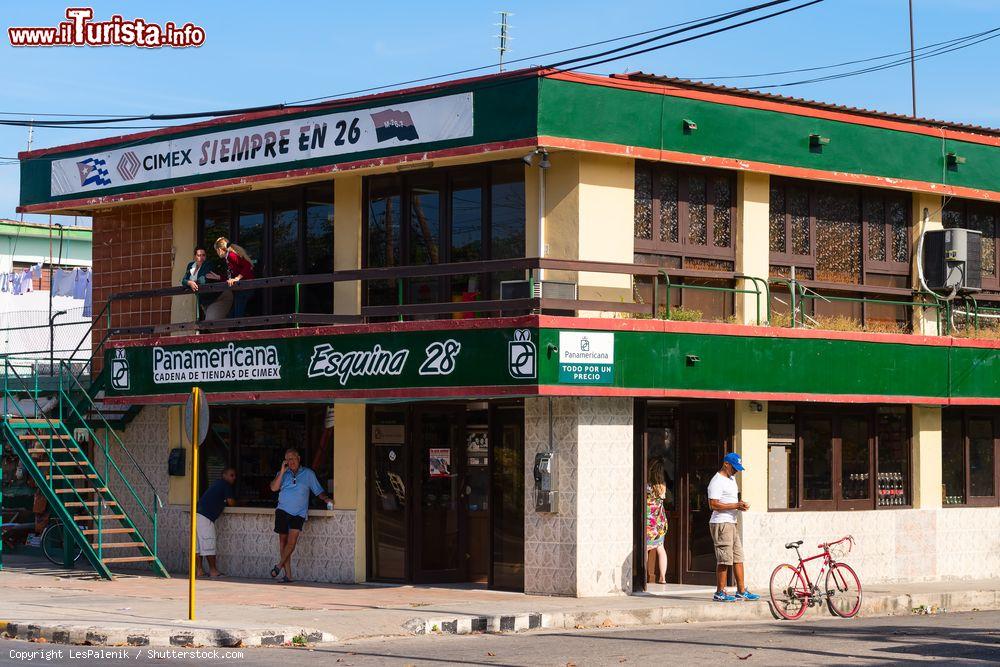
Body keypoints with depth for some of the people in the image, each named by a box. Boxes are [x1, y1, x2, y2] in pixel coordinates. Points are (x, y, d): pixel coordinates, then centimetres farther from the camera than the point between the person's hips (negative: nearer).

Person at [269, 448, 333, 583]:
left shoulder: (308, 474, 10)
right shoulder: (283, 474, 14)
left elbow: (319, 491, 12)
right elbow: (274, 487, -1)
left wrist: (327, 500, -7)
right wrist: (282, 471, -6)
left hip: (299, 513, -2)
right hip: (283, 511, 2)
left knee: (292, 541, -17)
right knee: (283, 541, -2)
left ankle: (279, 566, -5)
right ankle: (288, 575, -1)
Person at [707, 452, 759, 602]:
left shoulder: (731, 479, 18)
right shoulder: (717, 482, -13)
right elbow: (713, 505, -21)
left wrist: (741, 505, 6)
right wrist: (735, 506, -20)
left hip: (732, 523, 10)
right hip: (721, 523, -10)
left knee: (738, 558, 10)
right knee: (724, 560, -8)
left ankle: (741, 591, 15)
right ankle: (720, 593, -3)